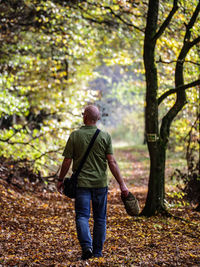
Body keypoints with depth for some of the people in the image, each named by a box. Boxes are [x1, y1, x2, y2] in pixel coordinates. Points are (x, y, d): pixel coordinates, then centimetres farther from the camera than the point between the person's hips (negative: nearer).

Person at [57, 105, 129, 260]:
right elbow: (112, 162, -7)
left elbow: (67, 161, -2)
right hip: (100, 183, 1)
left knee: (82, 216, 0)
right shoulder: (105, 137, -3)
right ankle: (98, 251, 16)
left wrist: (60, 180, 12)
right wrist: (122, 184, -4)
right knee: (100, 218, 11)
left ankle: (86, 246, -20)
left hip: (81, 183, -1)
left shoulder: (75, 136, -4)